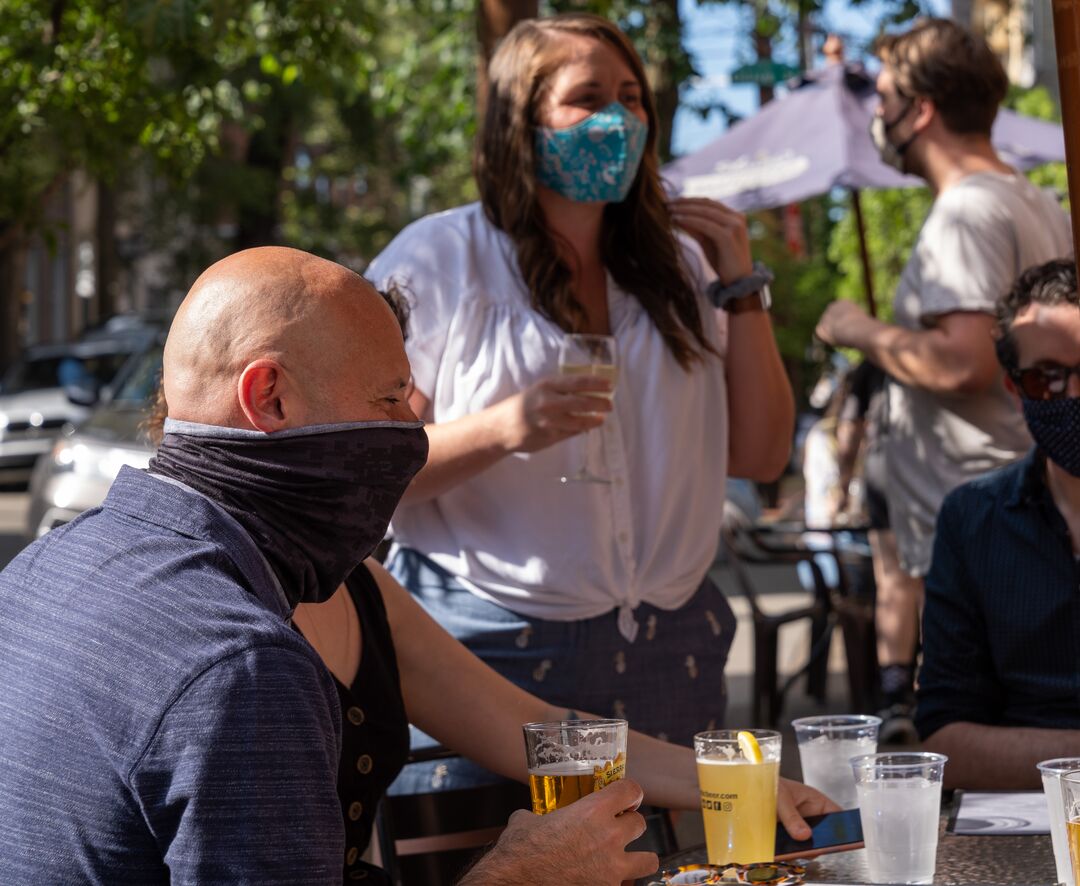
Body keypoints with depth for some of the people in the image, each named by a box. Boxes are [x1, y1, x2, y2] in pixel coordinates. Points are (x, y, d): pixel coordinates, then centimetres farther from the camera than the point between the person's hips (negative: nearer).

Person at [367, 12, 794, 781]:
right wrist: (504, 429, -24)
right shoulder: (435, 262, -4)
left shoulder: (679, 265, 12)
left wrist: (740, 284, 1)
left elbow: (760, 458, 8)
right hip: (494, 652, -4)